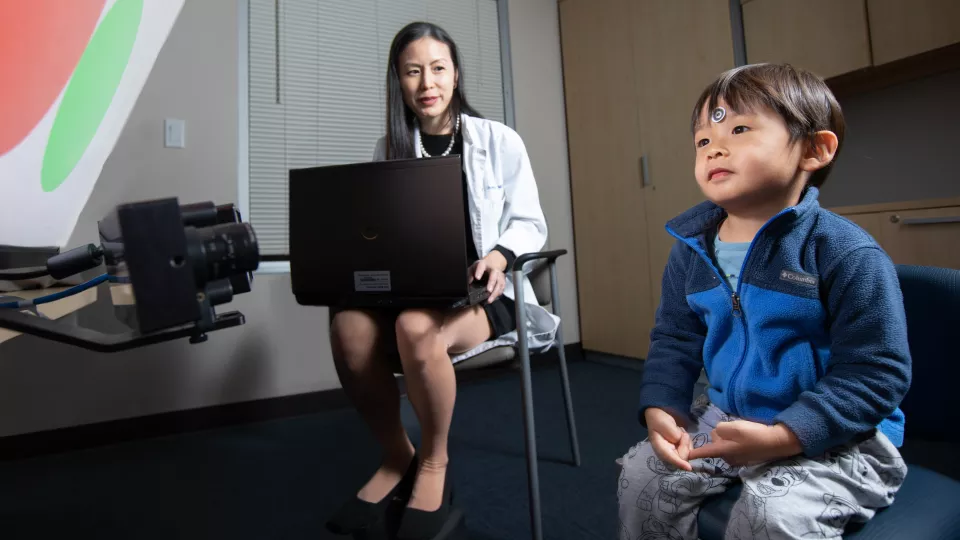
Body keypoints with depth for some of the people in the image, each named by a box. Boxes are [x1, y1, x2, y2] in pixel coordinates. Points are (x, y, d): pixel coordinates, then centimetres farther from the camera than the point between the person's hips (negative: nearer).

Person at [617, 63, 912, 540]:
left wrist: (781, 437, -26)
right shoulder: (691, 249, -2)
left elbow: (876, 372, -16)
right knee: (641, 472, -2)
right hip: (725, 420, 5)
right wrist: (660, 409, -8)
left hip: (836, 435, -4)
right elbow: (674, 341, 7)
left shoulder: (846, 253, -18)